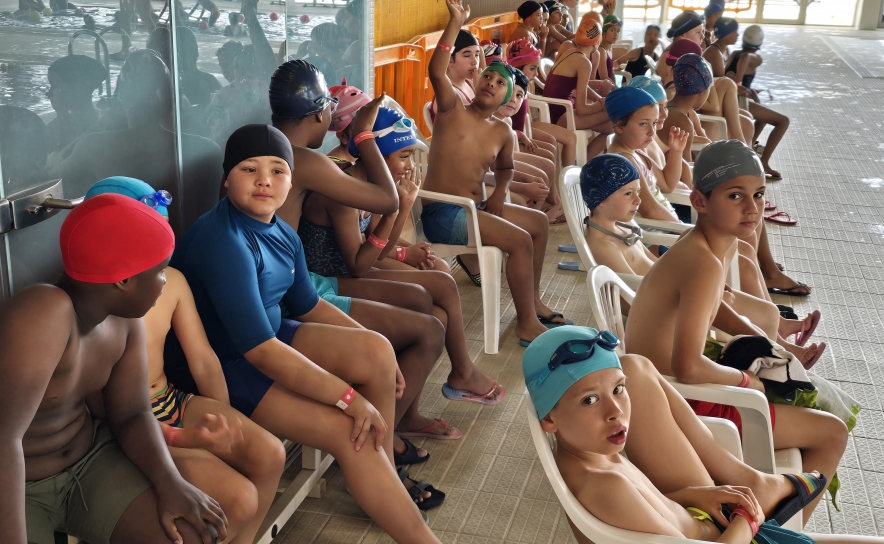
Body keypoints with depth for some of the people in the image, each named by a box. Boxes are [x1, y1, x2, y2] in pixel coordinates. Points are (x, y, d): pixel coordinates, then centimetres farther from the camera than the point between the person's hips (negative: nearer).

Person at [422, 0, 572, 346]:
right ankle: (527, 325, -12)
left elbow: (505, 167, 27)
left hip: (475, 209, 8)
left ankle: (532, 301, 26)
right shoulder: (453, 110, -7)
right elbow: (436, 72, -25)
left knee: (540, 223, 15)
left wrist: (500, 193, 5)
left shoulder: (502, 132, 9)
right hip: (441, 214, -8)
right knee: (520, 240, -21)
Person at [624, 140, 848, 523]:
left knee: (809, 402, 28)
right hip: (677, 408, -10)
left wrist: (768, 342, 9)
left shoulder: (724, 243, 2)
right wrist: (746, 379, -18)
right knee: (832, 433, 3)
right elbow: (687, 367, -37)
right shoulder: (705, 264, -29)